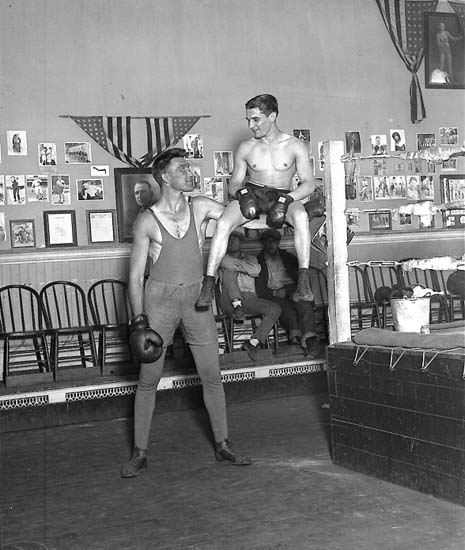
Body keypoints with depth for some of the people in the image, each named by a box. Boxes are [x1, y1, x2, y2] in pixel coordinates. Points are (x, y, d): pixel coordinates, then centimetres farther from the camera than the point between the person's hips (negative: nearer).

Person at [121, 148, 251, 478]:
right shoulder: (147, 220, -5)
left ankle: (223, 445, 21)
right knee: (148, 380, 2)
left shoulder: (200, 208, 2)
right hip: (160, 298, -2)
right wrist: (139, 320, -11)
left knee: (212, 376, 6)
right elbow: (136, 275, -5)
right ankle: (140, 453, 15)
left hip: (196, 298, 2)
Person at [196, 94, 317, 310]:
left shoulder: (295, 146, 2)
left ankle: (304, 280, -38)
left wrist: (286, 200, -22)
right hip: (251, 193, 2)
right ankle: (208, 284, -27)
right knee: (223, 223, -29)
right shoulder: (245, 148, 9)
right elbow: (234, 183, 11)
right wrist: (241, 193, -15)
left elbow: (309, 183, -4)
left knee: (301, 216, -38)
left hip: (283, 195, -2)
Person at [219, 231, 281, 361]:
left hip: (249, 298, 3)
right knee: (229, 271, -28)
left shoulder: (251, 259, 26)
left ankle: (253, 342, -25)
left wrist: (236, 264, -1)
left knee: (275, 309, -21)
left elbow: (256, 270, 1)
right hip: (230, 300, -3)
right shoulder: (222, 258, 22)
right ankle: (237, 307, -45)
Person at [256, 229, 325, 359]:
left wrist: (298, 291, -12)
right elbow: (259, 289, 6)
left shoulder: (288, 257, 24)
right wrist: (274, 293, -12)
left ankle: (310, 340, -49)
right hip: (272, 294, -1)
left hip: (291, 288, 1)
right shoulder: (257, 262, 16)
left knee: (304, 304, -33)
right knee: (286, 308, -35)